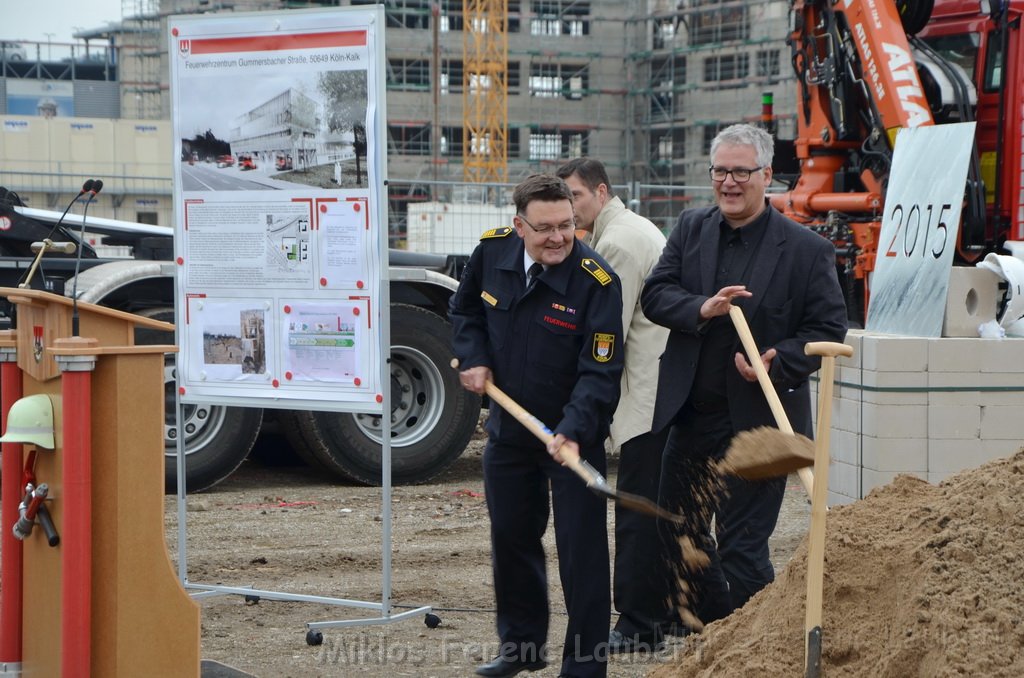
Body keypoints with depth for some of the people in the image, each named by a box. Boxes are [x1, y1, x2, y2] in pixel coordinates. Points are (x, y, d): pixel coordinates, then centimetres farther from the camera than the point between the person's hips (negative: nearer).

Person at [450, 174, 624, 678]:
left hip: (574, 433, -5)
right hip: (509, 424, 6)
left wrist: (573, 430, -36)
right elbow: (465, 308, 15)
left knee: (581, 546, -4)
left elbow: (600, 372, -24)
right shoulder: (492, 250, -7)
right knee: (510, 537, 17)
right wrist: (473, 357, -1)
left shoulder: (596, 281, -23)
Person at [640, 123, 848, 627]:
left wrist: (778, 364, -22)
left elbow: (828, 327, -6)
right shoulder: (691, 229, 6)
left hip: (756, 420, -5)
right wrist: (702, 309, -21)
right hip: (691, 416, 6)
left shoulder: (806, 249, -7)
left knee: (742, 543, -2)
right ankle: (715, 630, 33)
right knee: (678, 528, 16)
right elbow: (655, 294, -2)